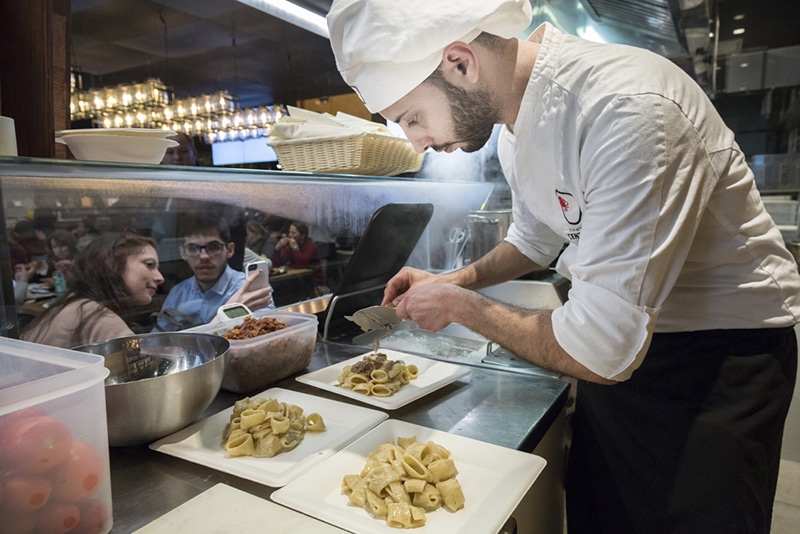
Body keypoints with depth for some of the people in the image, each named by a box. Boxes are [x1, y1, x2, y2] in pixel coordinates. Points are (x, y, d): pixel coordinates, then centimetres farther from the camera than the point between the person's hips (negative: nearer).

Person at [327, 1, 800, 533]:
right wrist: (456, 280, 1)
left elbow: (600, 351, -31)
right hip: (616, 342, 7)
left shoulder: (629, 110, -32)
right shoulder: (515, 118, -2)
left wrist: (460, 305, -17)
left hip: (720, 354, -7)